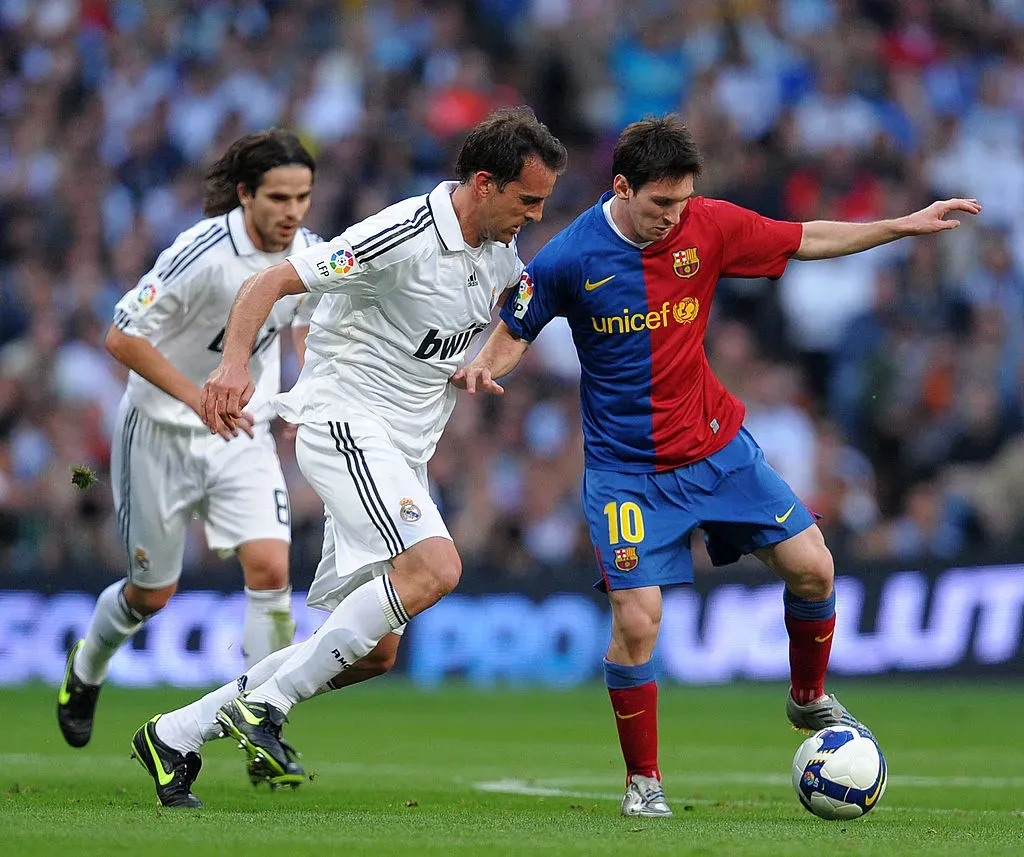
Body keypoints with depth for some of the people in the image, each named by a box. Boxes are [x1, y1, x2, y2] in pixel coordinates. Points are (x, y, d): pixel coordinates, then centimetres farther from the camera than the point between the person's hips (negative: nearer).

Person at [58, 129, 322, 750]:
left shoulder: (311, 253, -7)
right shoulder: (202, 254, -26)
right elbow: (122, 337, -21)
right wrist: (198, 397, -29)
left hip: (243, 434, 4)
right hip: (162, 434, -4)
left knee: (270, 565, -17)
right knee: (154, 592, 9)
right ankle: (85, 671, 42)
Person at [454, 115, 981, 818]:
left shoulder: (708, 226, -7)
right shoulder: (569, 259, -14)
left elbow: (807, 240, 5)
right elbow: (515, 332, 0)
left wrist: (905, 225, 1)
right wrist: (485, 366, -22)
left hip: (716, 445, 4)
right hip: (625, 466, -4)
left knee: (812, 567, -2)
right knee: (636, 620, -14)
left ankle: (809, 700, 27)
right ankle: (643, 780, 5)